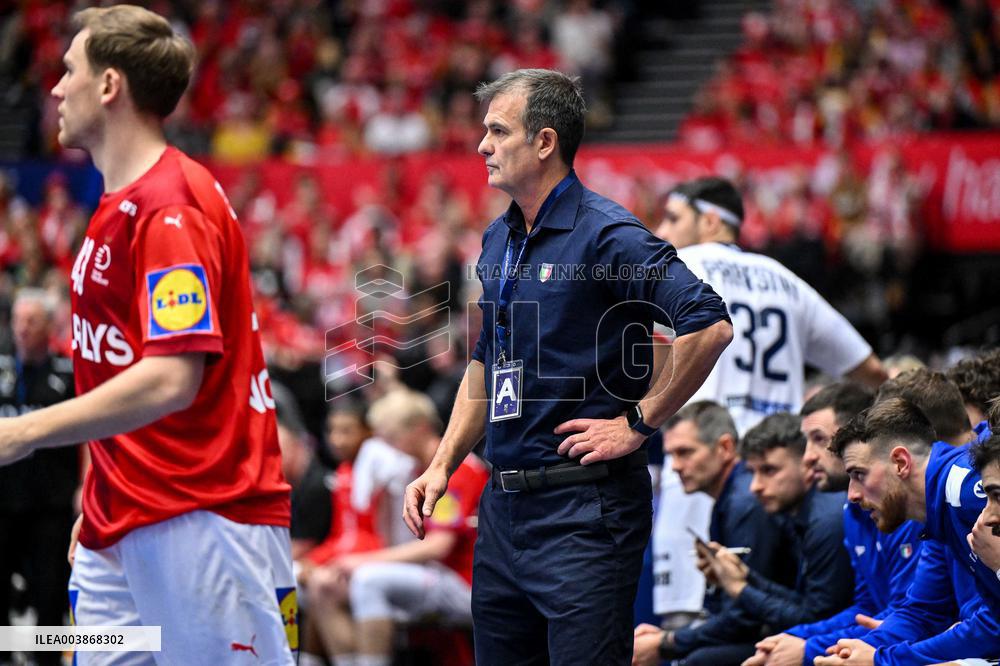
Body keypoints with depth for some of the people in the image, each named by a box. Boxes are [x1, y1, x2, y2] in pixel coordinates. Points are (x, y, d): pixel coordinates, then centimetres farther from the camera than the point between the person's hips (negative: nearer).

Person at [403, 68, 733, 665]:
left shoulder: (607, 235, -13)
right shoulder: (499, 240, 14)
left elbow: (710, 326, -23)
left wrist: (638, 423, -15)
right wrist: (443, 466, 16)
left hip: (585, 507, -8)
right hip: (503, 504, 8)